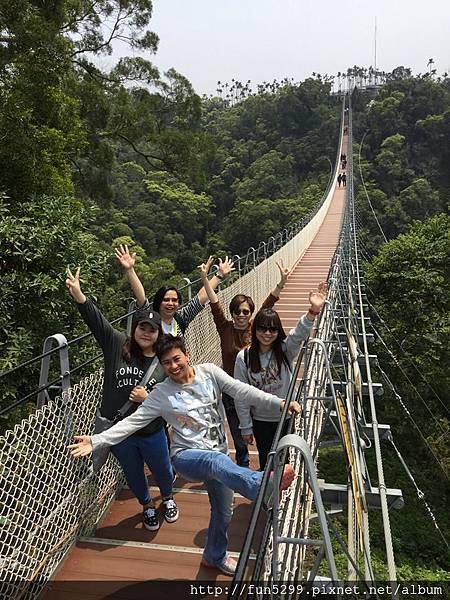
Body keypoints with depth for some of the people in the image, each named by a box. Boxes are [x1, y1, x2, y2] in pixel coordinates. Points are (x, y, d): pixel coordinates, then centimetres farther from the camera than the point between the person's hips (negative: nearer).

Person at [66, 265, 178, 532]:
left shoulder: (164, 362, -10)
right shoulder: (118, 345, -10)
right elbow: (95, 318, -19)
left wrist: (148, 398, -22)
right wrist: (77, 292, -31)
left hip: (152, 433, 0)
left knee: (163, 470, 21)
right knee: (134, 474, 22)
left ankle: (168, 498, 56)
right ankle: (148, 506, 52)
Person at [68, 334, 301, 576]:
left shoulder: (209, 372, -3)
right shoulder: (161, 394, -7)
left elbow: (242, 390, -11)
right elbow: (133, 422, -11)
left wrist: (278, 402, -22)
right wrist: (95, 440, -22)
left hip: (218, 453, 4)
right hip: (187, 456, -4)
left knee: (223, 511, 17)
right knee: (217, 461, -39)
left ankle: (215, 557, 44)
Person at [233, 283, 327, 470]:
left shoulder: (285, 350, -12)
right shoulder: (244, 358, -13)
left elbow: (300, 333, -33)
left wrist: (314, 310, -51)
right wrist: (246, 428, -4)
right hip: (260, 421, -1)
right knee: (266, 459, 16)